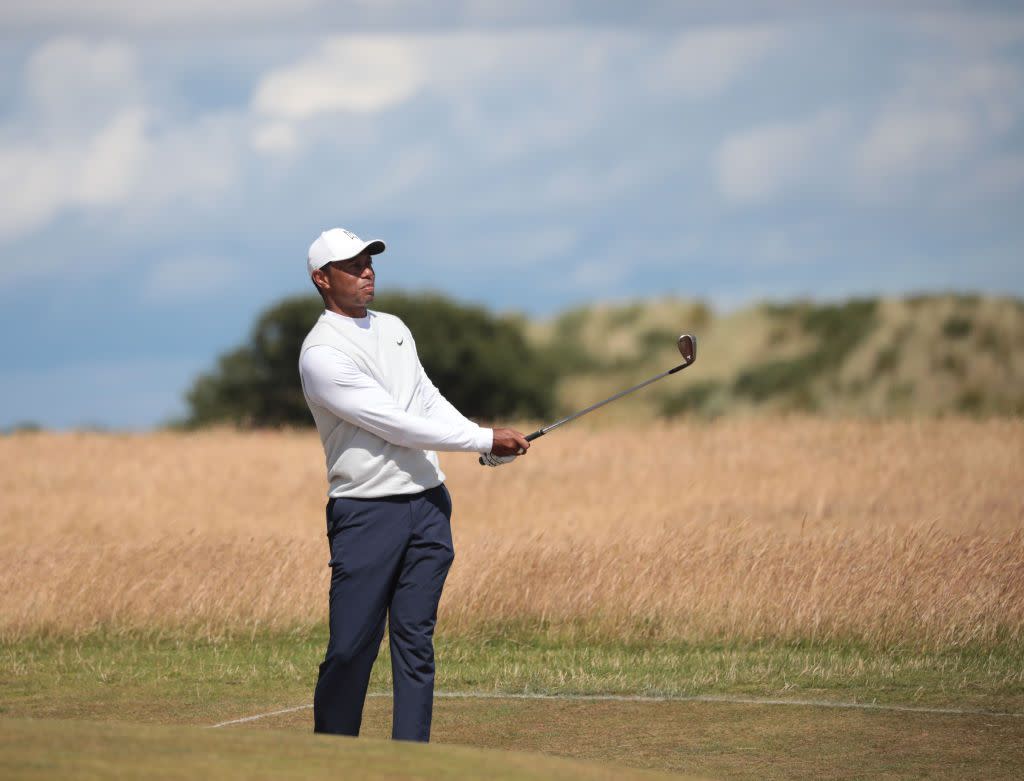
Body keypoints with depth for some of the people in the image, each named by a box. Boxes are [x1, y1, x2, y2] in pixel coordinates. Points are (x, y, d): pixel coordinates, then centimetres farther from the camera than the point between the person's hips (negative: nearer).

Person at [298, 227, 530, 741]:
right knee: (351, 646, -8)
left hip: (428, 504, 7)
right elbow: (396, 425, -16)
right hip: (366, 511, -7)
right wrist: (484, 440, -13)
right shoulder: (322, 354, -12)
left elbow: (429, 402, 22)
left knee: (415, 639, 4)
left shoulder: (394, 329, 15)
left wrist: (491, 447, 5)